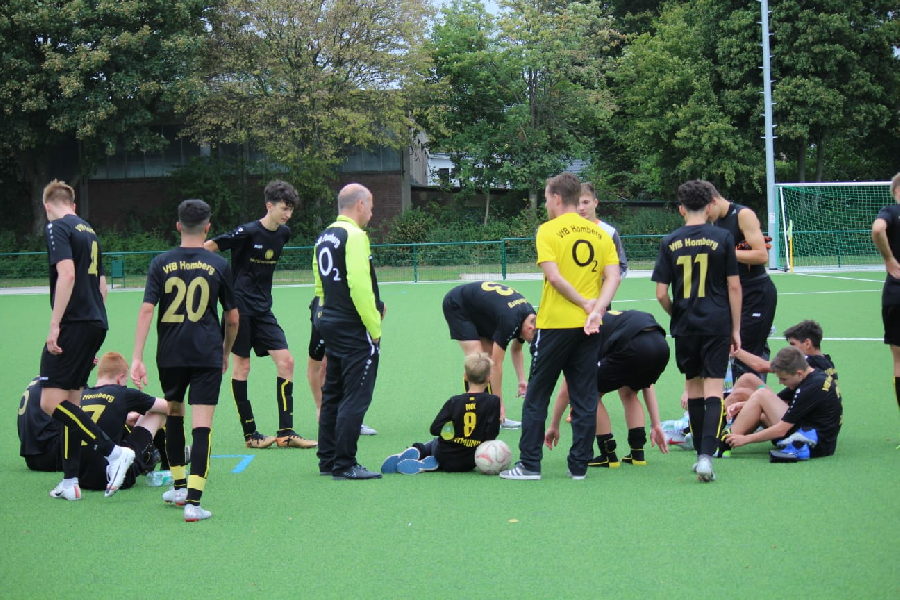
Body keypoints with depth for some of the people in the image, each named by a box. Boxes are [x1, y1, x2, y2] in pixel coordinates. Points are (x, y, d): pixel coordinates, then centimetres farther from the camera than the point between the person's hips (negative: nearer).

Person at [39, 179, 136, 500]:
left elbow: (67, 274, -19)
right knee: (71, 402, 12)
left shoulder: (58, 227, -6)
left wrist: (54, 325, -19)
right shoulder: (89, 230, 19)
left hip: (74, 324, -9)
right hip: (96, 323, 9)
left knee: (51, 401, -10)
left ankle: (113, 451, -17)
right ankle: (70, 481, 11)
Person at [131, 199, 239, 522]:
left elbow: (146, 311, -6)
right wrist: (226, 353, 22)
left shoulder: (161, 263, 1)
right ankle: (193, 500, -14)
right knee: (202, 425, -5)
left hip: (170, 354, 2)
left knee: (174, 413, 23)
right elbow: (233, 318, 5)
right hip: (207, 355, -2)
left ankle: (180, 486, 32)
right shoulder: (219, 265, 0)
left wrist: (137, 358, -6)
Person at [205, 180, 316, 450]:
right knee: (241, 365, 0)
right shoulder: (247, 232, -15)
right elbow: (207, 247, -10)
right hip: (240, 306, -7)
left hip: (263, 309, 7)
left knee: (286, 361, -2)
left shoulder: (283, 233, 6)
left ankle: (285, 432, -1)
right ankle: (250, 434, 7)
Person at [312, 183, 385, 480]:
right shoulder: (354, 236, -15)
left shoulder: (324, 237, 13)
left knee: (333, 394, 15)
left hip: (329, 321, 9)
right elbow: (359, 286, -21)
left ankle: (328, 460, 20)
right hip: (354, 329, -9)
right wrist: (375, 327, -16)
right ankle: (344, 465, -4)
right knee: (356, 397, -5)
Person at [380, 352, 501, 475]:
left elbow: (435, 429, -12)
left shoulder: (454, 401, -10)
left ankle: (415, 451, -2)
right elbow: (491, 435, -16)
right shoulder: (493, 401, -14)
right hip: (469, 463, 0)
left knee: (434, 444, 33)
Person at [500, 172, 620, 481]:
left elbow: (553, 275, -15)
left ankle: (530, 464, 4)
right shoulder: (600, 233, 8)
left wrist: (585, 303, -10)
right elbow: (613, 276, -2)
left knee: (536, 397, 5)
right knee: (585, 397, 8)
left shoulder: (548, 231, -5)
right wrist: (597, 309, -11)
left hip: (555, 324, -4)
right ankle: (579, 465, 7)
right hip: (589, 327, 4)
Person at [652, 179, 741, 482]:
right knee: (713, 390, -5)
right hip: (716, 324, -2)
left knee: (693, 388, 15)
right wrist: (736, 329, 5)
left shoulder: (670, 242, 1)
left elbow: (661, 293, 0)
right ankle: (707, 455, -20)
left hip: (685, 327, 2)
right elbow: (734, 287, -3)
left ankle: (701, 455, 22)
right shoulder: (723, 238, -3)